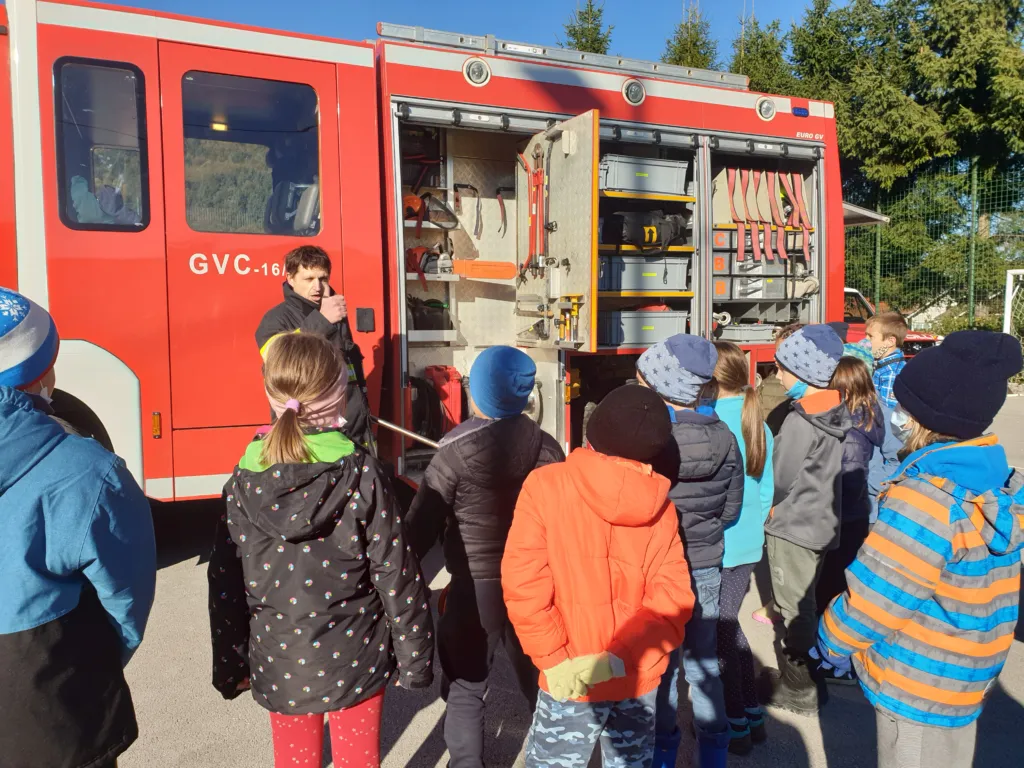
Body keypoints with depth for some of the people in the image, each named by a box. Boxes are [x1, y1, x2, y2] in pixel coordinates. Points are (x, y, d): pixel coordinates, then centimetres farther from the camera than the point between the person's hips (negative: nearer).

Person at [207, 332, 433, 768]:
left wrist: (231, 668, 11)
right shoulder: (361, 474, -18)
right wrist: (415, 659, -3)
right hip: (354, 660, -2)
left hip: (281, 666, 2)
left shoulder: (244, 482, -10)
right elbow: (398, 577, -15)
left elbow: (226, 587, -2)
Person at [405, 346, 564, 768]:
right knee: (541, 680, 23)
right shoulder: (545, 445, -5)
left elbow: (422, 526, -13)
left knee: (465, 689, 13)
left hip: (476, 587, -5)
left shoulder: (456, 450, -18)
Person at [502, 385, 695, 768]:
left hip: (569, 682, -3)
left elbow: (524, 585, -17)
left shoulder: (546, 484, -12)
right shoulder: (661, 506, -3)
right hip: (640, 679, 4)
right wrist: (618, 657, -12)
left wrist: (553, 659, -13)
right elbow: (673, 601, -7)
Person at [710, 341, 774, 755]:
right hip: (749, 545, 7)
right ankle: (753, 715, 32)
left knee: (718, 633, 9)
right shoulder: (759, 424, 2)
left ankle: (736, 725, 23)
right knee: (728, 624, 21)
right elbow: (766, 490, 9)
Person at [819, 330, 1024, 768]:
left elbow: (874, 598, -22)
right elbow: (970, 587, 7)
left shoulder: (924, 498, -28)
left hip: (916, 687, -8)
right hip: (964, 679, 8)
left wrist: (830, 641, -5)